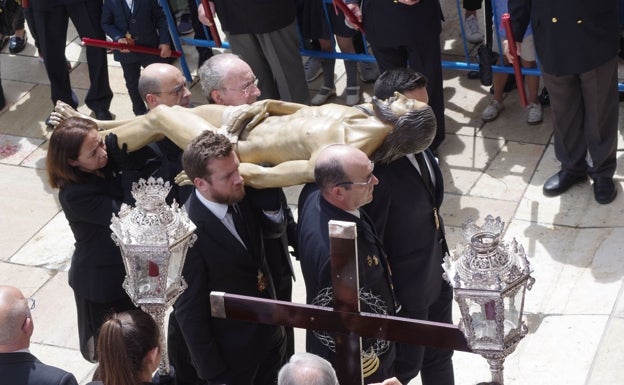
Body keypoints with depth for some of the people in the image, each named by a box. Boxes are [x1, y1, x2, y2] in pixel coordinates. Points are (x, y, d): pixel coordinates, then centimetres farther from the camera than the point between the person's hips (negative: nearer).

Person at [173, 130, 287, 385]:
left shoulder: (240, 197, -10)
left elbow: (275, 229, 8)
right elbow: (189, 312, -20)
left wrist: (267, 198, -14)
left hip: (270, 333, 6)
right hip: (231, 355, -6)